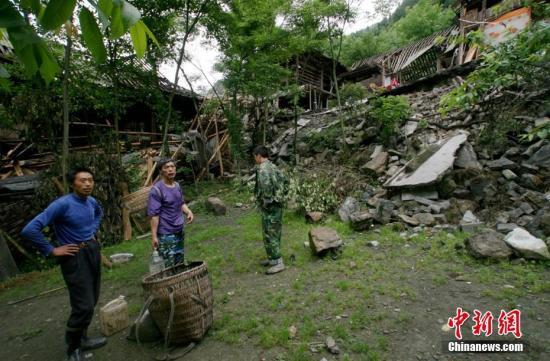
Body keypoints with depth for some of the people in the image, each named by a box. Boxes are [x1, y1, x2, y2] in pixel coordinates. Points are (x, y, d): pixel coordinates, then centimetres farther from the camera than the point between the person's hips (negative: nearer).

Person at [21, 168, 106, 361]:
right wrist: (52, 250, -16)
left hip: (93, 251, 7)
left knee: (91, 301, 18)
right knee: (84, 306, -4)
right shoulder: (63, 204, -21)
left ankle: (82, 339, 38)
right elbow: (30, 230, -23)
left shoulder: (92, 201, 1)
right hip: (75, 257, -7)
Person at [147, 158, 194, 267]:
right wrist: (154, 236, -17)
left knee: (180, 262, 18)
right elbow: (154, 214, -17)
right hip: (165, 234, -7)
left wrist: (188, 211, -4)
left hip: (179, 231, 7)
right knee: (169, 266, 1)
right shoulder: (157, 189, -17)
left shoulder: (177, 185, 4)